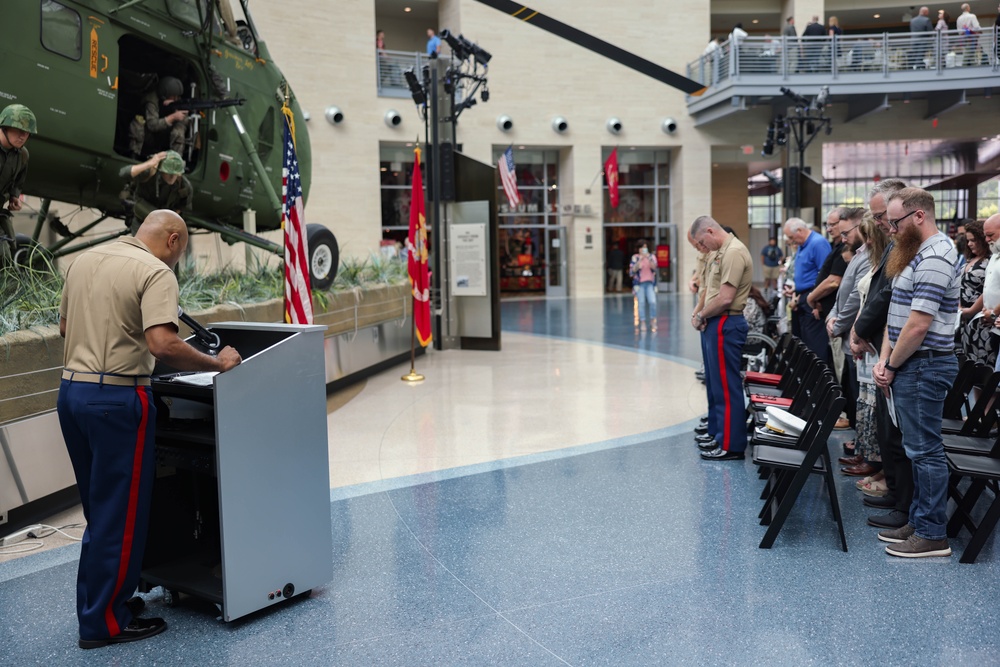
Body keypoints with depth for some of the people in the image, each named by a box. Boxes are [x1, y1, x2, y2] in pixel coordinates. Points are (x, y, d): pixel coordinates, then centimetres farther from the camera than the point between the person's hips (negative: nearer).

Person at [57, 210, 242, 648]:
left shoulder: (84, 260, 12)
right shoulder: (155, 272, -12)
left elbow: (64, 327, 21)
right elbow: (163, 344, -25)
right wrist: (217, 363, -15)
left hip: (71, 389, 9)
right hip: (116, 396, -8)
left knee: (100, 508, 20)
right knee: (122, 513, 3)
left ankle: (96, 602, 30)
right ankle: (105, 622, 12)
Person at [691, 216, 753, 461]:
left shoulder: (734, 252, -17)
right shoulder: (720, 252, 15)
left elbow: (725, 298, -23)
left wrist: (701, 316, -10)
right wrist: (699, 311, 4)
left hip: (726, 324, -11)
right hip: (717, 324, 11)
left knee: (727, 386, -5)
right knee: (716, 383, 18)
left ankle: (731, 446, 1)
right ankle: (718, 434, 31)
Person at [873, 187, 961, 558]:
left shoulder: (935, 257, -17)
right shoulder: (916, 252, 16)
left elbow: (918, 324, -21)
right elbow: (895, 313, 15)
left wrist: (892, 366, -10)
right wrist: (884, 359, 6)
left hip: (924, 367, -10)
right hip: (909, 365, 10)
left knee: (925, 449, -3)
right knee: (918, 448, 16)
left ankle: (932, 534, 6)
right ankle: (919, 521, 26)